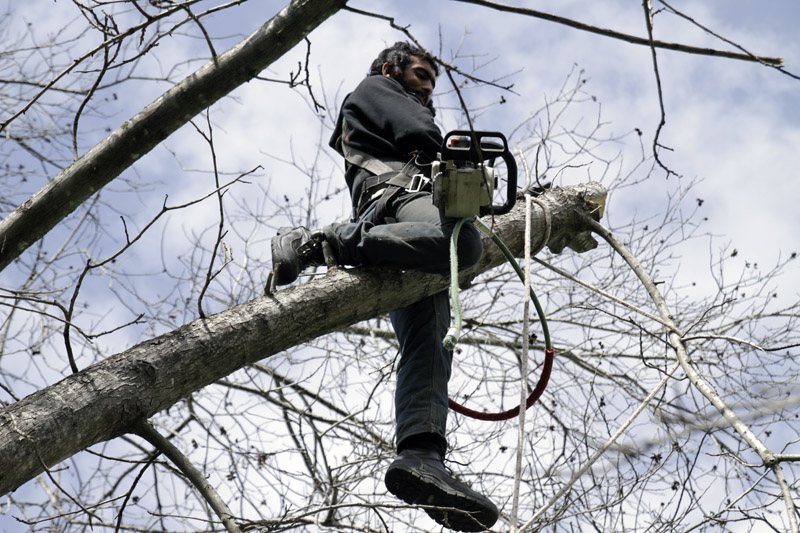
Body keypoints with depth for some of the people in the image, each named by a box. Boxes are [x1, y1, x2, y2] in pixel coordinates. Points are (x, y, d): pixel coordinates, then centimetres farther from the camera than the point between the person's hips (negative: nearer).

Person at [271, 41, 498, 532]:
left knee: (428, 340, -16)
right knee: (463, 242, -41)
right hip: (400, 190, -8)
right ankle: (319, 243, -34)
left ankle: (420, 456, -38)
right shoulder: (374, 89, 24)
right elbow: (419, 135, 5)